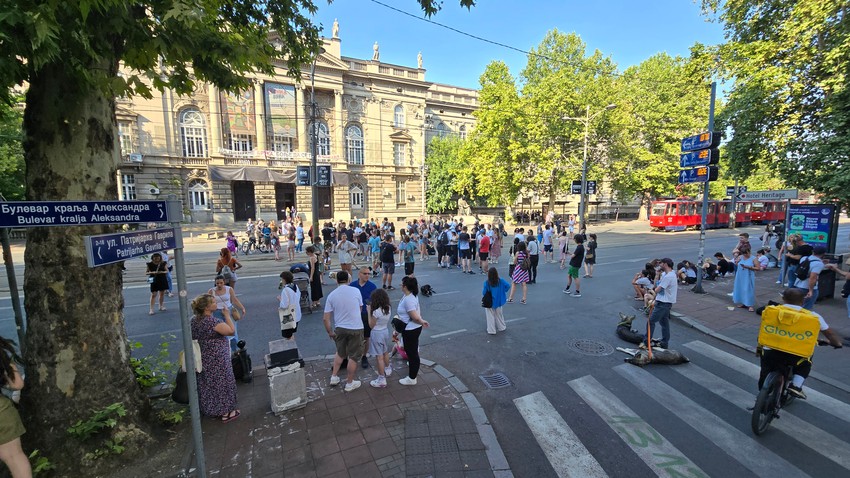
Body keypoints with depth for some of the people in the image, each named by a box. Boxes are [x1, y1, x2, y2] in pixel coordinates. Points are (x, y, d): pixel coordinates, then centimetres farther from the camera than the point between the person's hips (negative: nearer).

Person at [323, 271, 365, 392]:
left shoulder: (331, 295, -6)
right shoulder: (356, 291, -9)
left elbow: (325, 318, -5)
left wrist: (330, 332, 10)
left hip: (339, 328, 2)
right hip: (356, 328, -2)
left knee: (340, 353, 27)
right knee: (353, 356, 13)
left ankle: (334, 377, 34)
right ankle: (349, 383, 24)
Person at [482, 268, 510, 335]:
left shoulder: (486, 283, -22)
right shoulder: (501, 281, -12)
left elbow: (484, 293, -17)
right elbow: (508, 286, -12)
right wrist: (502, 292, -1)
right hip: (498, 301, 3)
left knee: (490, 316, 12)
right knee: (499, 315, 23)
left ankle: (491, 330, 18)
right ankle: (501, 327, 37)